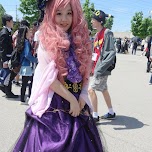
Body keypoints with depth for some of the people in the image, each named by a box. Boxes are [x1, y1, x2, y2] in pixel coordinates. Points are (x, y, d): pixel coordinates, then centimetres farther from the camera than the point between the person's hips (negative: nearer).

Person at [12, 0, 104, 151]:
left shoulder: (80, 41, 7)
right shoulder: (47, 42, -8)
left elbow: (85, 73, 10)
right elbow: (49, 79, -13)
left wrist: (83, 95, -6)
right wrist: (72, 99, -12)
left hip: (78, 104, 5)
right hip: (53, 105, -4)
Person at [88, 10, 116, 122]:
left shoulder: (107, 33, -16)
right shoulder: (98, 34, 10)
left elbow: (112, 53, -21)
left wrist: (101, 68, -27)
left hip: (103, 69, -9)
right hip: (98, 68, 9)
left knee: (91, 89, -9)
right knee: (104, 90, 17)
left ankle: (95, 116, 3)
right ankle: (111, 113, 31)